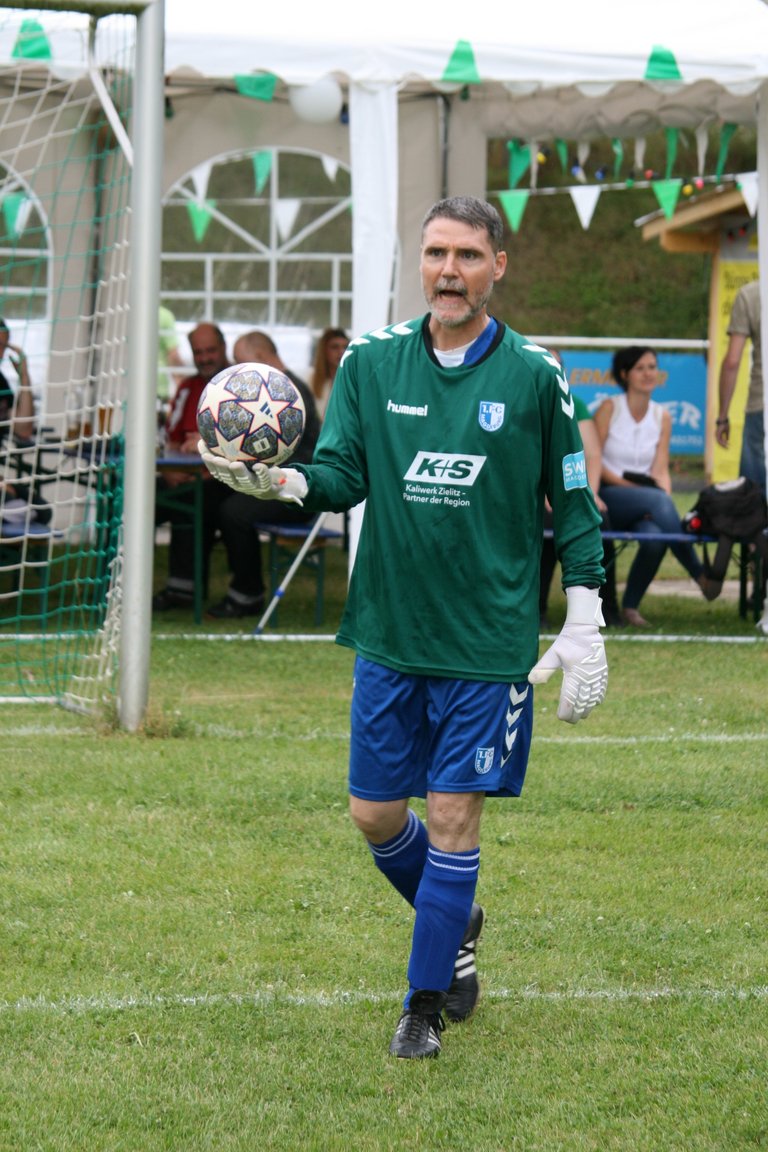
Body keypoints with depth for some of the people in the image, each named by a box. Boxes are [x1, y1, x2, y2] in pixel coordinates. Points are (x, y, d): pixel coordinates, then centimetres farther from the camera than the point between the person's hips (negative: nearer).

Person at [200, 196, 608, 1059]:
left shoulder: (534, 376, -3)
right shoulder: (372, 362, 2)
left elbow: (572, 507, 3)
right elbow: (343, 473, -3)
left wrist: (584, 628, 0)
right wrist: (282, 479, -25)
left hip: (488, 640, -3)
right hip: (388, 633, 3)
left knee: (453, 817, -2)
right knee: (375, 814, 8)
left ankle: (426, 1001, 11)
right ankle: (456, 926, 37)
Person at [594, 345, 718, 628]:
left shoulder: (662, 417, 10)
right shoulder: (610, 408, -2)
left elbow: (661, 470, 5)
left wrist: (665, 495, -15)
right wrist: (628, 485, -16)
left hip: (644, 505, 3)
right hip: (607, 497, -3)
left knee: (655, 536, -33)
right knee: (658, 500, -35)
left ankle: (630, 606, -17)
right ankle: (700, 573, -31)